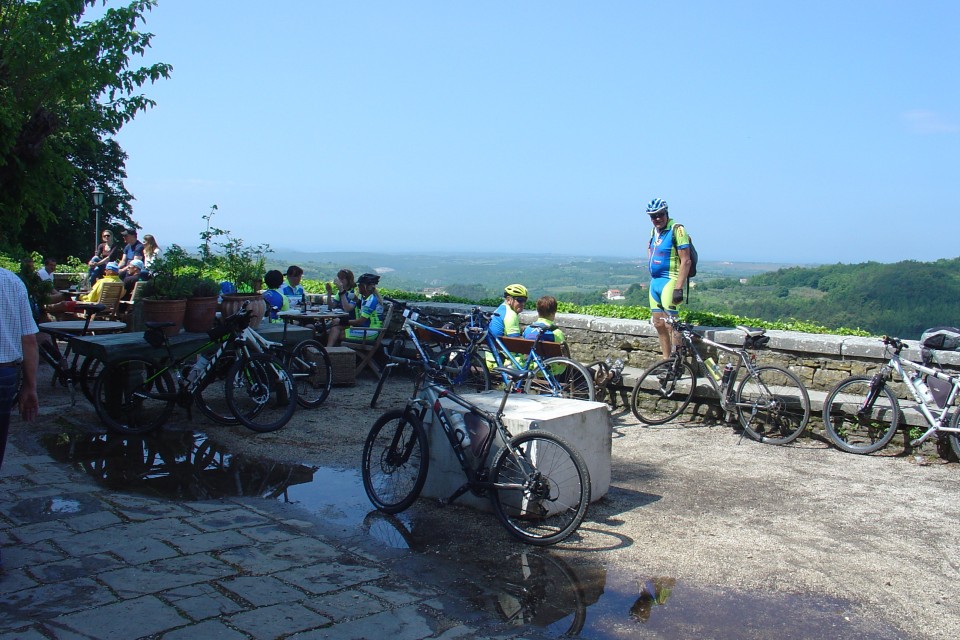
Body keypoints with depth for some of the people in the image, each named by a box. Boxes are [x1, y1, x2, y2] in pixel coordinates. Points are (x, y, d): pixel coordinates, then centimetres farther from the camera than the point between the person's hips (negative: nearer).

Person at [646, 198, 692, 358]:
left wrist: (679, 288, -21)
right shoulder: (654, 231, 13)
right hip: (655, 281, 8)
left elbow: (685, 261, -16)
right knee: (658, 323, 10)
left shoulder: (676, 229, -12)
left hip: (669, 281, -8)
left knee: (670, 325, -10)